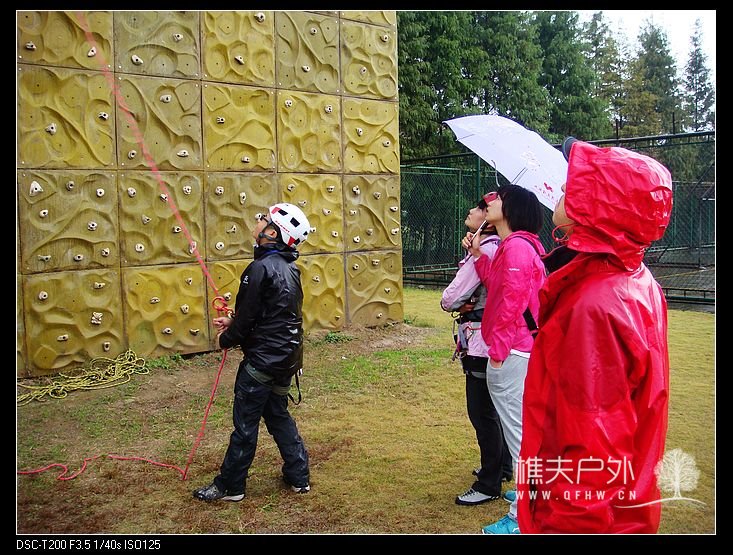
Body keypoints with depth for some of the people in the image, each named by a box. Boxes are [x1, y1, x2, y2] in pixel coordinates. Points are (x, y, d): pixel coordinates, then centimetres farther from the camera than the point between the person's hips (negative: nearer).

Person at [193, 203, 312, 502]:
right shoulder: (289, 269, 7)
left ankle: (229, 485, 19)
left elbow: (248, 317, -17)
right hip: (286, 357, 9)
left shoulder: (261, 268, -20)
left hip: (262, 360, -9)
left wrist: (226, 339, 1)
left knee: (245, 422, 5)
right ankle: (298, 476, 27)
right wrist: (233, 323, 18)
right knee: (277, 415, 20)